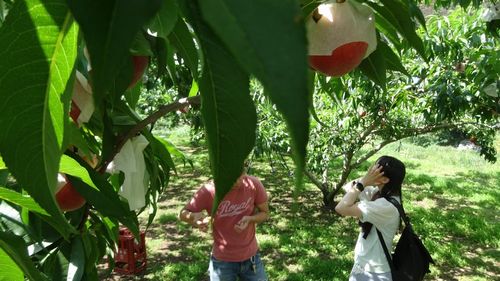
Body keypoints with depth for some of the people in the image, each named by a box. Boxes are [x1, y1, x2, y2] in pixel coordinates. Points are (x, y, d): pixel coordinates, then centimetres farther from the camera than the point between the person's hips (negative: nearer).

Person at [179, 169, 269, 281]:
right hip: (222, 261, -1)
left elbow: (265, 213, -2)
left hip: (251, 257, 2)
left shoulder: (254, 184, -17)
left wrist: (250, 219, -24)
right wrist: (194, 217, -32)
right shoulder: (209, 191, -21)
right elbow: (183, 214, -9)